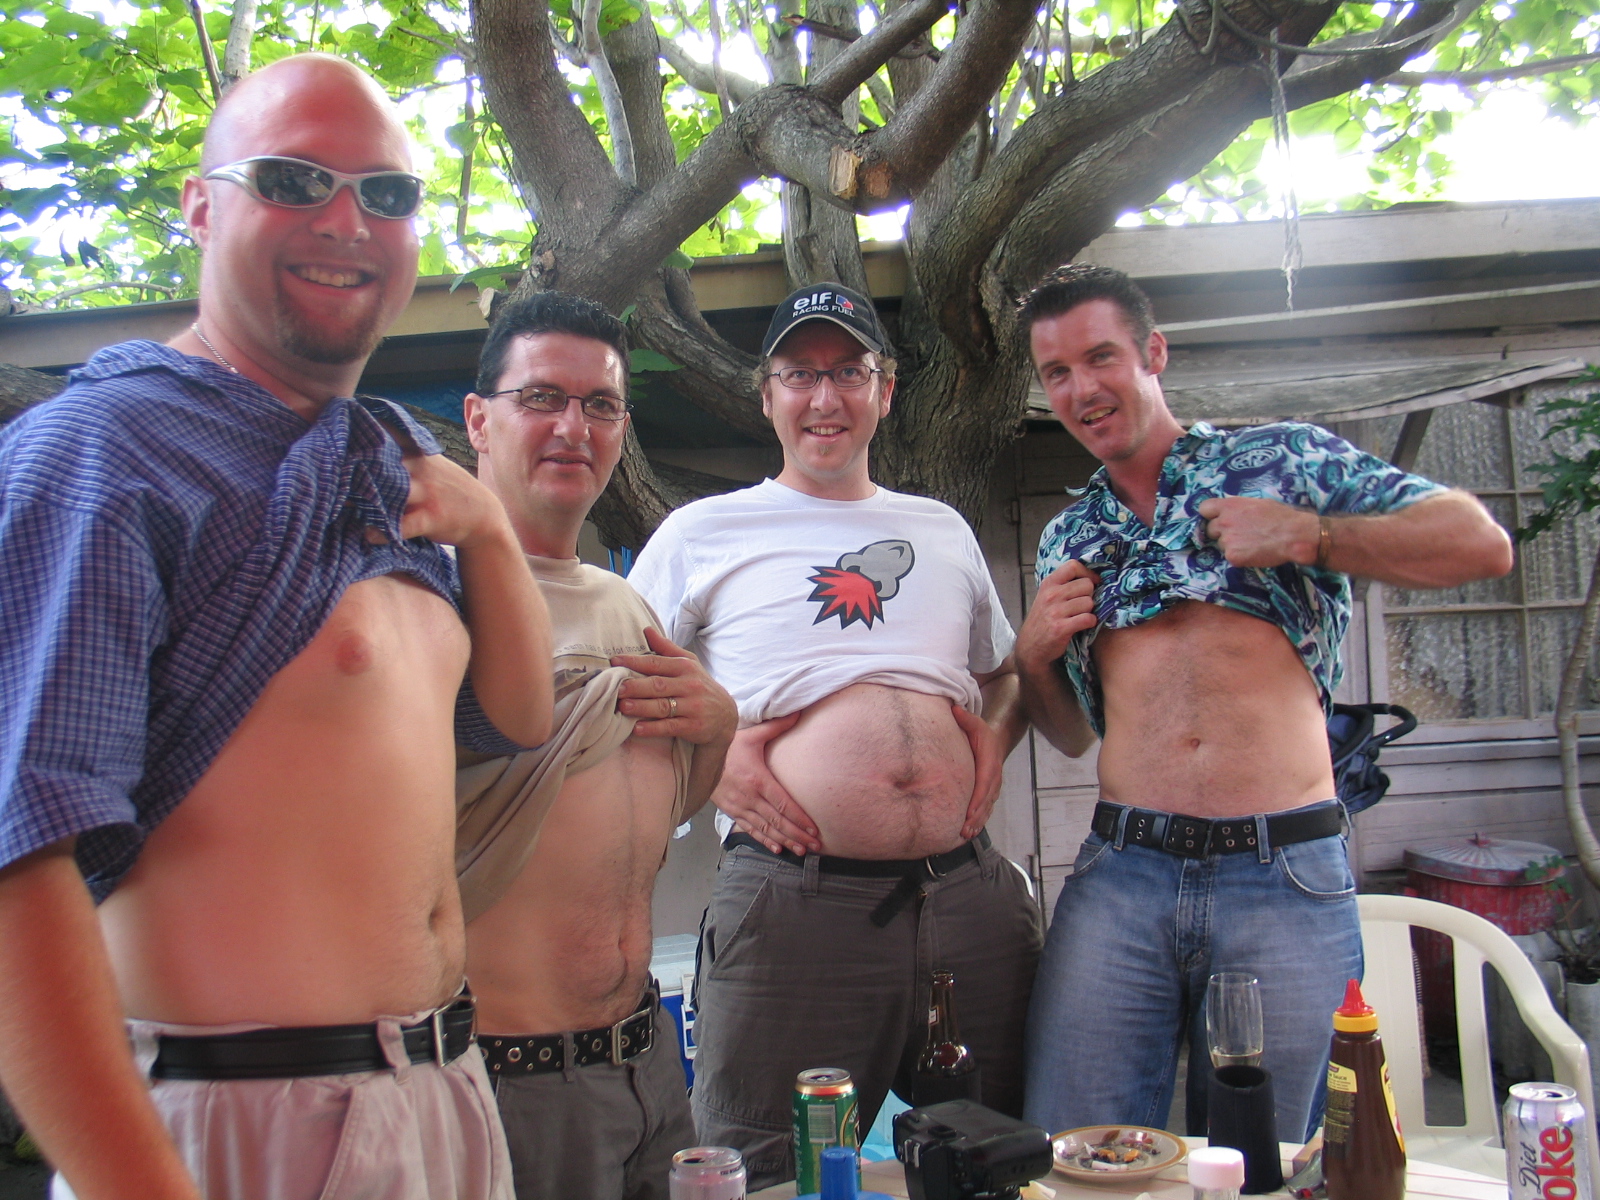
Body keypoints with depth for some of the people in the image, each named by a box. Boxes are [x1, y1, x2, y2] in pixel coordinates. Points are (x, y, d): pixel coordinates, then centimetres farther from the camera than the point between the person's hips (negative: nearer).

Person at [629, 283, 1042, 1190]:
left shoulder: (942, 528, 19)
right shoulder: (702, 533, 7)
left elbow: (1005, 673, 28)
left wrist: (997, 733, 6)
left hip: (970, 888, 4)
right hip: (792, 901, -3)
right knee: (770, 1177, 6)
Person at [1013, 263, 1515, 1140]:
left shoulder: (1283, 458, 8)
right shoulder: (1068, 541, 18)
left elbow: (1482, 543, 1)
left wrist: (1305, 535, -8)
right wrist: (1033, 654, 3)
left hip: (1286, 878, -2)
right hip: (1119, 876, 3)